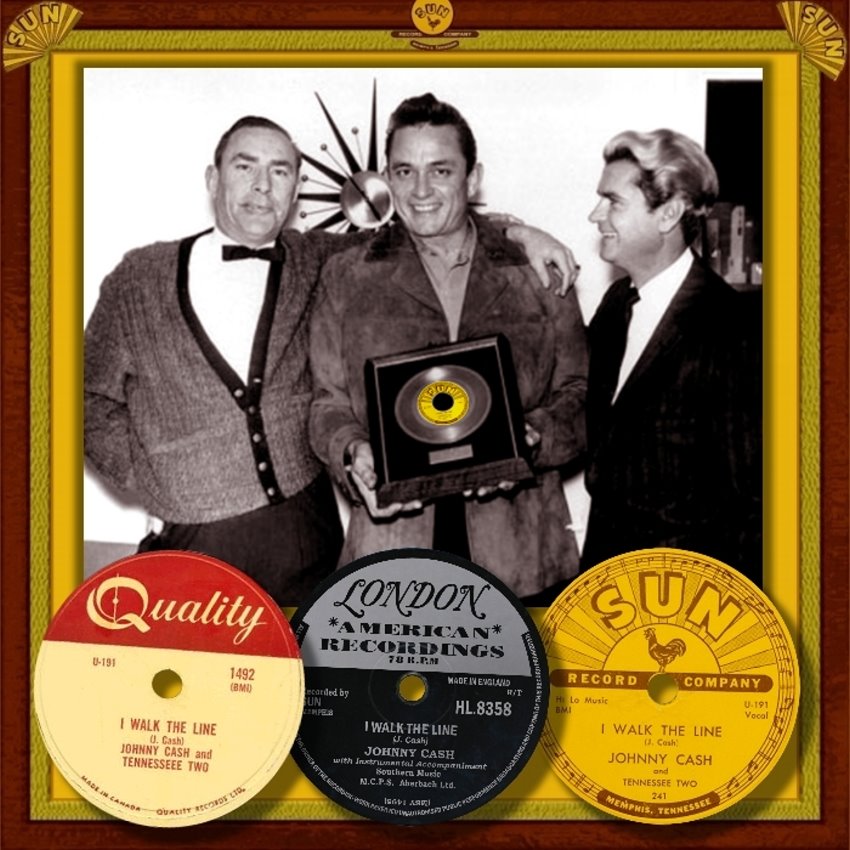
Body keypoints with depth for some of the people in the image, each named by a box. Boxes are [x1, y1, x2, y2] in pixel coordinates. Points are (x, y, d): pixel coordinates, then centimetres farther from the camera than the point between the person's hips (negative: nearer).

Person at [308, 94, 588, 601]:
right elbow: (328, 404, 10)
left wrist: (532, 438, -12)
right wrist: (353, 454, -11)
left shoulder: (537, 271, 8)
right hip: (392, 541, 0)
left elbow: (579, 393, 8)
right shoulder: (347, 278, 10)